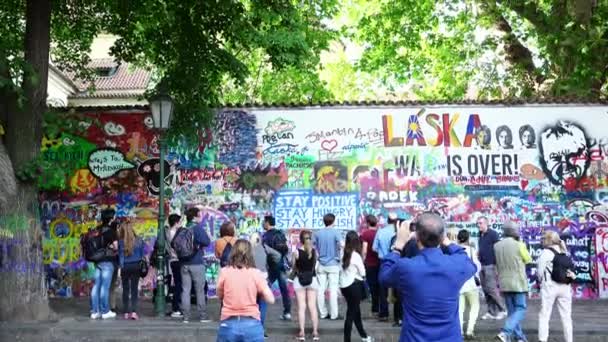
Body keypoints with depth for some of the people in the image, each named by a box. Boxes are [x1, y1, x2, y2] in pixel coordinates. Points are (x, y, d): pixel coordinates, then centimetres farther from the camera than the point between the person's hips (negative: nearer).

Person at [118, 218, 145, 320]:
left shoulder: (121, 242, -7)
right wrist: (144, 265, 14)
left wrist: (121, 267, 5)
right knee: (134, 289, 2)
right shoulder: (139, 240, -2)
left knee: (125, 289, 9)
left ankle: (126, 313, 11)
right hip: (136, 266, 1)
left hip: (125, 267, -1)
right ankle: (134, 312, -9)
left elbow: (120, 256, -3)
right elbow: (143, 254, 4)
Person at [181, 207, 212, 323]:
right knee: (200, 290, 3)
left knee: (185, 290, 5)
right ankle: (203, 316, 7)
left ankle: (186, 316, 5)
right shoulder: (198, 228, -9)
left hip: (184, 264, 4)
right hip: (197, 263, -4)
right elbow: (207, 242, -18)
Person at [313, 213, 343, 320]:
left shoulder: (317, 233, 6)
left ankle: (323, 313, 11)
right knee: (333, 290, 0)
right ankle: (333, 314, 2)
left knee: (321, 290, 7)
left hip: (321, 265, 4)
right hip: (333, 264, -4)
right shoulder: (336, 233, -7)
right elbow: (342, 245, -21)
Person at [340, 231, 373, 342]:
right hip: (354, 286, -7)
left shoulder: (344, 254, 4)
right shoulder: (356, 255, -14)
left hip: (344, 285, 7)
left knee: (355, 311, 19)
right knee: (351, 313, 1)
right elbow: (363, 273, -6)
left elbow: (341, 270, 4)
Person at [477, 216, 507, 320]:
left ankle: (502, 310, 4)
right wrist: (478, 253, 6)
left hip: (491, 265, -8)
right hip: (483, 265, 8)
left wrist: (497, 266, -15)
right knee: (486, 289, 8)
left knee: (492, 289, -9)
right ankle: (491, 312, 14)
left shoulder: (492, 234, -8)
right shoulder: (481, 235, 14)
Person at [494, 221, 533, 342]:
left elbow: (497, 264, 8)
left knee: (512, 311, 14)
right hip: (518, 282, -5)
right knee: (520, 309, 1)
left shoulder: (497, 246, 1)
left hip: (504, 283, 5)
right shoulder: (519, 245, -13)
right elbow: (528, 260, 4)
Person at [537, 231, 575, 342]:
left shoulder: (545, 253, -6)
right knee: (566, 316, 11)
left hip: (549, 286, -5)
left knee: (544, 314, 1)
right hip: (565, 287, 5)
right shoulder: (565, 253, 10)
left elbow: (540, 272, -4)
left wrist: (541, 282, 10)